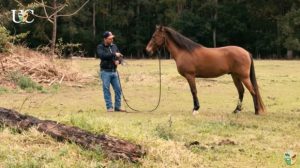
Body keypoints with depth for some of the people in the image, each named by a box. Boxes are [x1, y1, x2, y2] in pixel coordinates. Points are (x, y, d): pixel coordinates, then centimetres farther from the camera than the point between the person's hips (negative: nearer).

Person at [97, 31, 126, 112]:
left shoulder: (114, 46, 11)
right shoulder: (100, 47, -4)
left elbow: (120, 55, 14)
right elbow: (102, 55, -22)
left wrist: (118, 60, -9)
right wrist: (114, 54, -23)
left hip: (114, 71, 5)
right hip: (105, 72, -5)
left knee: (118, 89, 4)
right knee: (106, 90, -2)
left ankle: (117, 107, 12)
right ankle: (109, 107, 2)